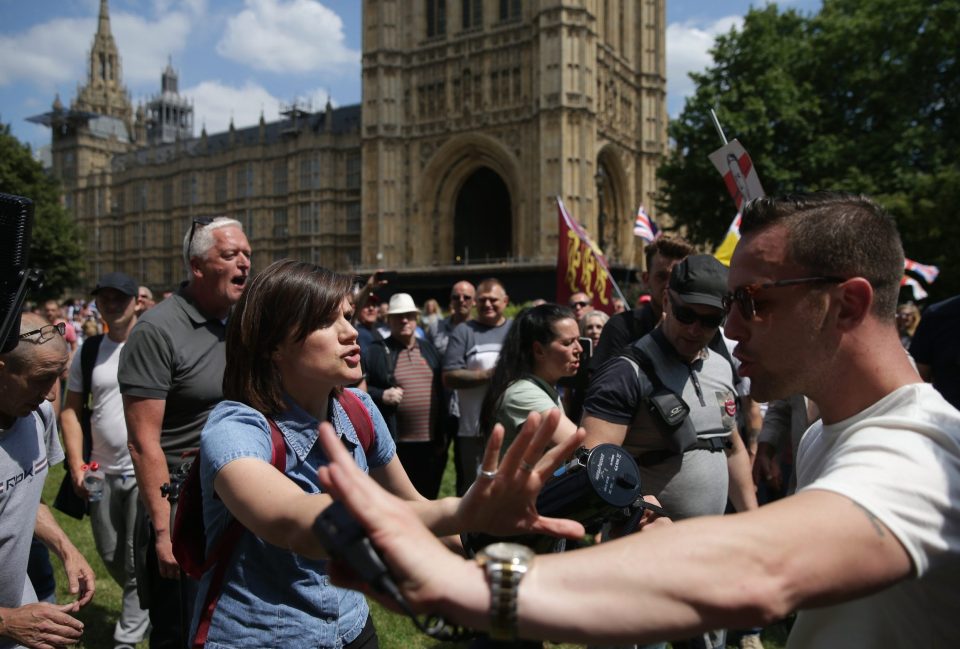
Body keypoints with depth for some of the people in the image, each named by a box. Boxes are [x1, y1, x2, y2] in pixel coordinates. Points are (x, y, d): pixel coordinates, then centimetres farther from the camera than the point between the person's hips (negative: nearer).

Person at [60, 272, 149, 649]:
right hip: (102, 472, 5)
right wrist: (76, 464, 1)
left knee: (137, 560, 0)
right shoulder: (89, 351, 6)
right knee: (110, 555, 19)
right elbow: (71, 410, 10)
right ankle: (144, 606, 45)